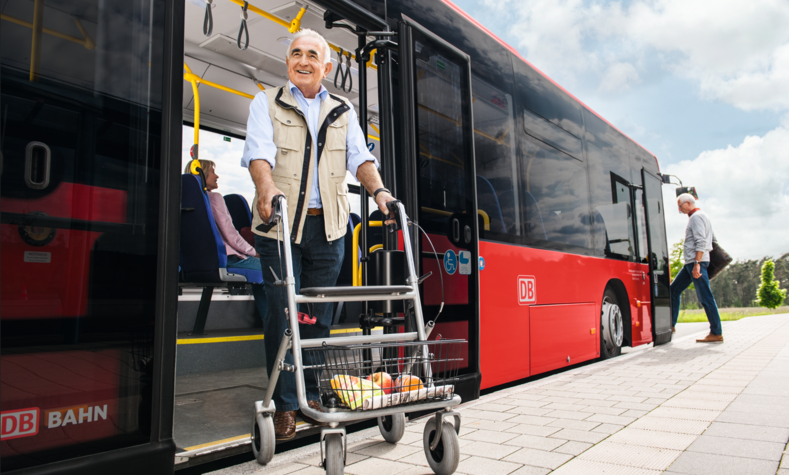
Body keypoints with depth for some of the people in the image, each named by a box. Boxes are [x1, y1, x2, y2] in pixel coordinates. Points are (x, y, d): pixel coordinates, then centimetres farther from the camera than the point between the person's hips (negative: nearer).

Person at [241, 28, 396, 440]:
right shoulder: (267, 102, 8)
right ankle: (284, 405, 8)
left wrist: (378, 190, -14)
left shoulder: (343, 111, 17)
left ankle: (312, 397, 21)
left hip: (327, 225, 3)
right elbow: (259, 151, -9)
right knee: (282, 314, -3)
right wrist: (267, 186, -30)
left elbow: (359, 157, 6)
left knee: (319, 316, 7)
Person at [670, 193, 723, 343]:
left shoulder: (696, 216, -9)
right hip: (690, 263, 11)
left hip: (696, 262, -11)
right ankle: (670, 325, 14)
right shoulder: (696, 216, 21)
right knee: (674, 290, 11)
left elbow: (701, 242, -19)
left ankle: (716, 333, -4)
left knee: (705, 297, -8)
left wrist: (697, 263, -25)